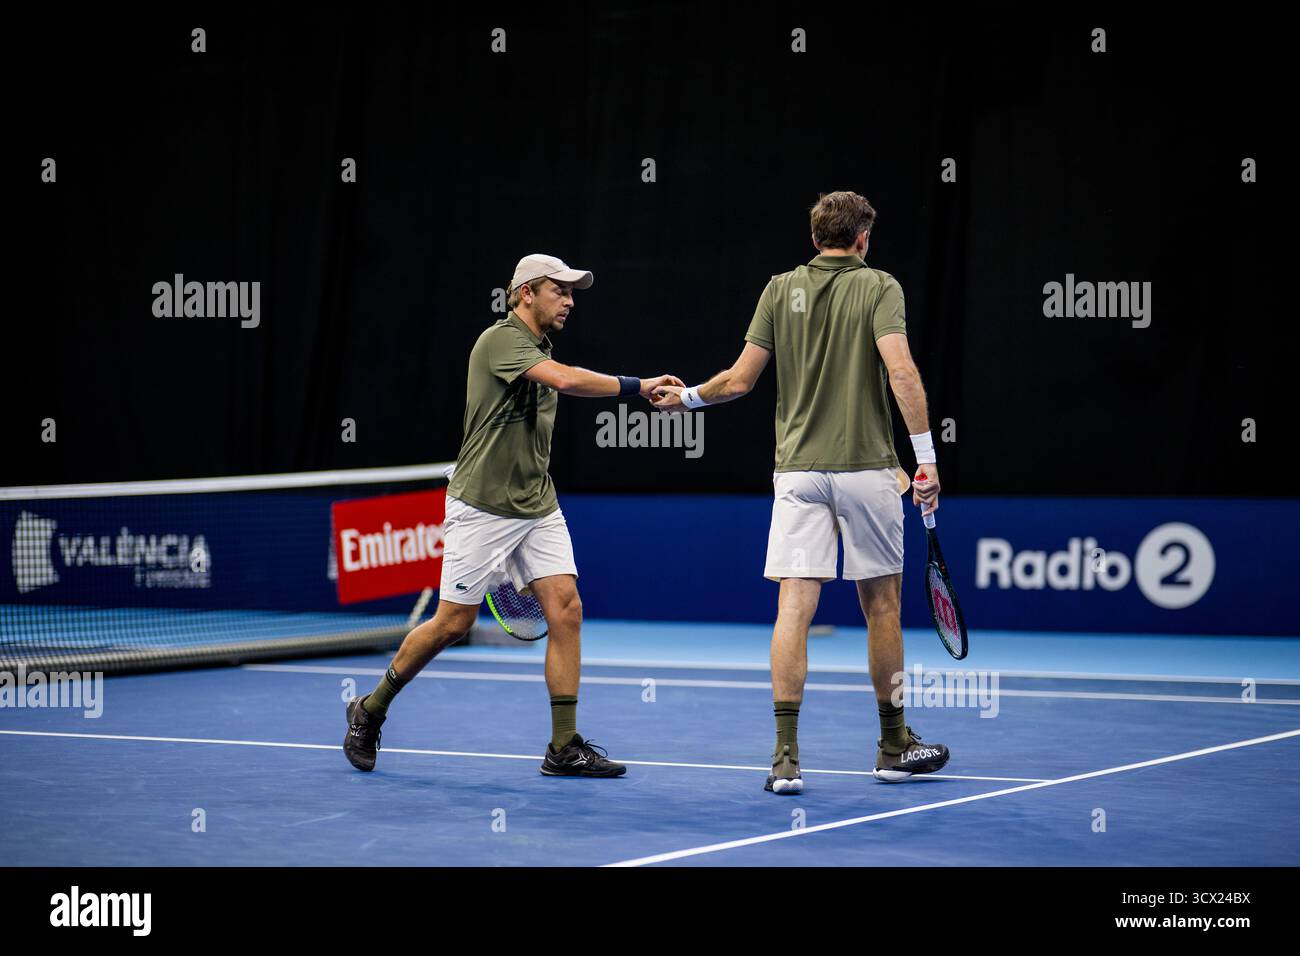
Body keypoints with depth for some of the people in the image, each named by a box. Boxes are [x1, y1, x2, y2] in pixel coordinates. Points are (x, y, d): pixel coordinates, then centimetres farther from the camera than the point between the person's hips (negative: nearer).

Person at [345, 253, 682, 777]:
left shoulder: (540, 349, 14)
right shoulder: (501, 340, -15)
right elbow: (567, 379, -32)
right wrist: (638, 385, -31)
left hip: (537, 507, 8)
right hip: (482, 507, -8)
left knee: (566, 608, -5)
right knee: (453, 622, -1)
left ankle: (565, 747, -3)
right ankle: (370, 710, 20)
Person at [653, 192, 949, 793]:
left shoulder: (782, 289, 7)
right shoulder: (878, 287, -1)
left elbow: (741, 379, 5)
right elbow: (901, 371, -15)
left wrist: (687, 397, 25)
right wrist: (926, 458, -13)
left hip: (798, 470, 2)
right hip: (866, 469, -2)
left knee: (794, 606, -3)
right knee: (880, 605, 11)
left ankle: (785, 754, -11)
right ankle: (894, 747, 21)